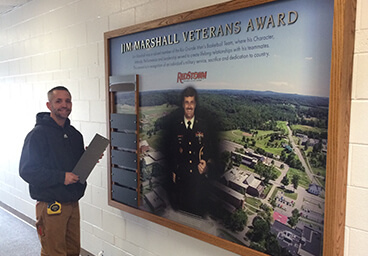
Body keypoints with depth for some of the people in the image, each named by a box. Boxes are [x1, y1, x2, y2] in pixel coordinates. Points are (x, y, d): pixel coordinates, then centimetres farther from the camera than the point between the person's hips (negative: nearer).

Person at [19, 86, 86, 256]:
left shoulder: (74, 134, 10)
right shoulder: (38, 134, -12)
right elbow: (27, 171, -16)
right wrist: (61, 177, -21)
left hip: (72, 202, 7)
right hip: (51, 206, -7)